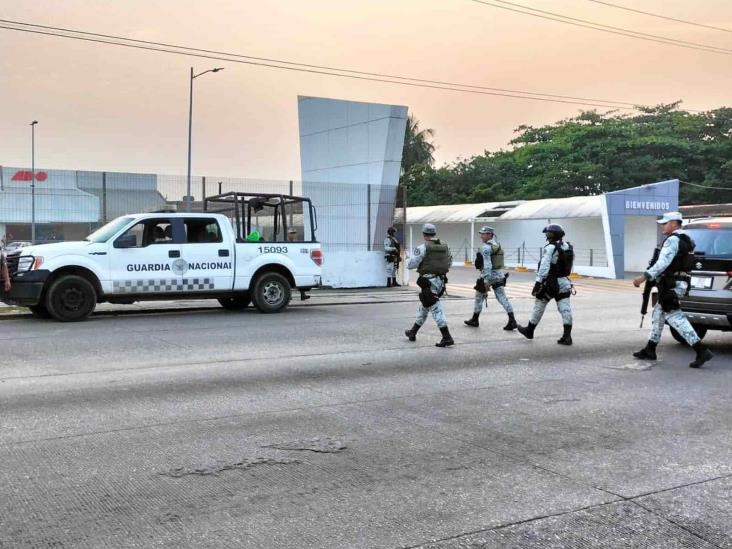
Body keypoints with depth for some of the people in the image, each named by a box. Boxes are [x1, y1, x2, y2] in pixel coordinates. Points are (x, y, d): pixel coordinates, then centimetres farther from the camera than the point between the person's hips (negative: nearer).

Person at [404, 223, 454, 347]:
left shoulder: (423, 247, -12)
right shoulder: (445, 247, 7)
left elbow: (411, 264, -10)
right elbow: (449, 263, 16)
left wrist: (408, 262, 12)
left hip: (428, 281, -7)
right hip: (441, 280, 7)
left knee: (436, 309, -7)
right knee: (424, 307, 20)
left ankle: (447, 337, -14)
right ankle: (413, 332, 33)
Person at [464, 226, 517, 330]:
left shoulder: (486, 247, -14)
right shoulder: (498, 246, 13)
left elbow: (487, 264, -23)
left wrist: (486, 280, -26)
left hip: (488, 275, -7)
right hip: (499, 275, 7)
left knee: (479, 297, 12)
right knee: (502, 297, 0)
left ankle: (474, 320, 24)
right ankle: (512, 321, -11)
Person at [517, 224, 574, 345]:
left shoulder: (550, 248, -16)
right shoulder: (569, 247, 7)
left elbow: (544, 267, -22)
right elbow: (569, 266, 13)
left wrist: (538, 282, -22)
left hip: (550, 282, -6)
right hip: (564, 283, 6)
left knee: (539, 306, 10)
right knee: (565, 308, 1)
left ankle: (529, 331, 25)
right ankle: (567, 336, -4)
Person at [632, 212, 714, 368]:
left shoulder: (673, 240, -14)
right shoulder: (686, 240, 18)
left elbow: (663, 263, -25)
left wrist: (644, 277, -25)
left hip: (671, 285, -11)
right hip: (680, 283, 11)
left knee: (675, 317, -11)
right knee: (658, 314, 17)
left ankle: (701, 351, -16)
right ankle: (649, 350, 25)